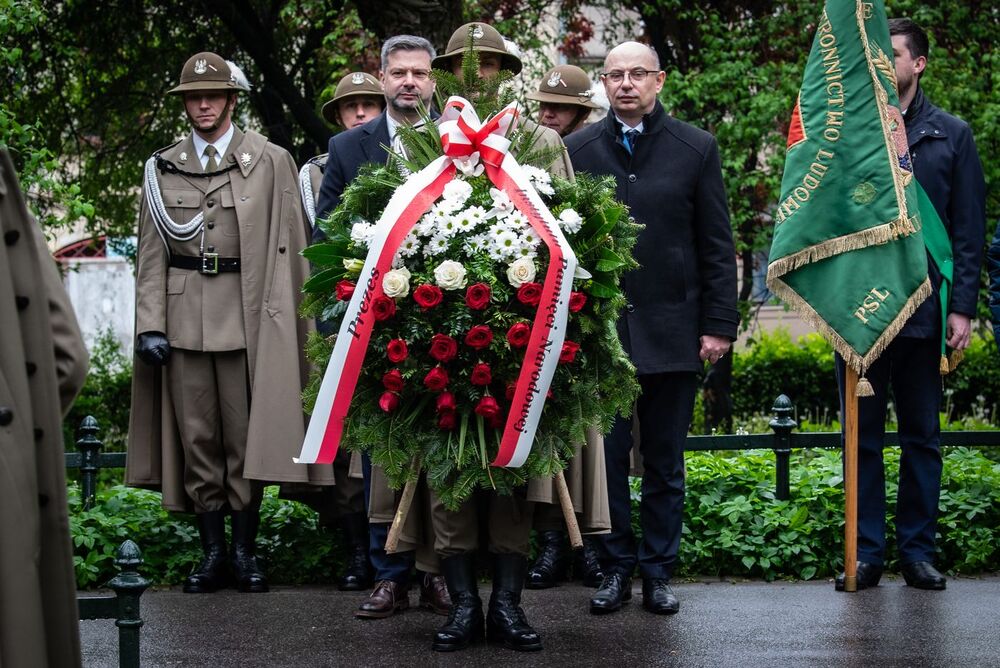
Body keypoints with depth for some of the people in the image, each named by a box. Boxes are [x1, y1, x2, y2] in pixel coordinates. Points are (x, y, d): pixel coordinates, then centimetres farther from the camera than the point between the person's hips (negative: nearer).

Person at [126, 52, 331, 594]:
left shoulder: (271, 162, 5)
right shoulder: (162, 168, 12)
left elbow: (290, 245, 3)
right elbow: (151, 254, 10)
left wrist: (297, 320, -2)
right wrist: (150, 323, 0)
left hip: (248, 313, -2)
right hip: (184, 316, 2)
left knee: (247, 435, -1)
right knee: (196, 437, 3)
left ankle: (245, 550, 9)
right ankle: (212, 552, 11)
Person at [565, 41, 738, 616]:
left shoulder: (697, 149, 3)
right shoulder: (578, 150, 5)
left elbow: (717, 246, 3)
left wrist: (718, 324, -2)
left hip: (672, 330, 0)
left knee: (665, 462, 7)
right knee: (606, 457, 3)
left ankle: (659, 572, 16)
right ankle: (616, 569, 14)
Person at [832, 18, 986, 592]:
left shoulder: (951, 136, 4)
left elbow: (969, 229, 3)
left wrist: (963, 306, -4)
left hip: (923, 308, 0)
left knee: (922, 436, 8)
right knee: (863, 437, 6)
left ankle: (918, 550, 15)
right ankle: (868, 552, 12)